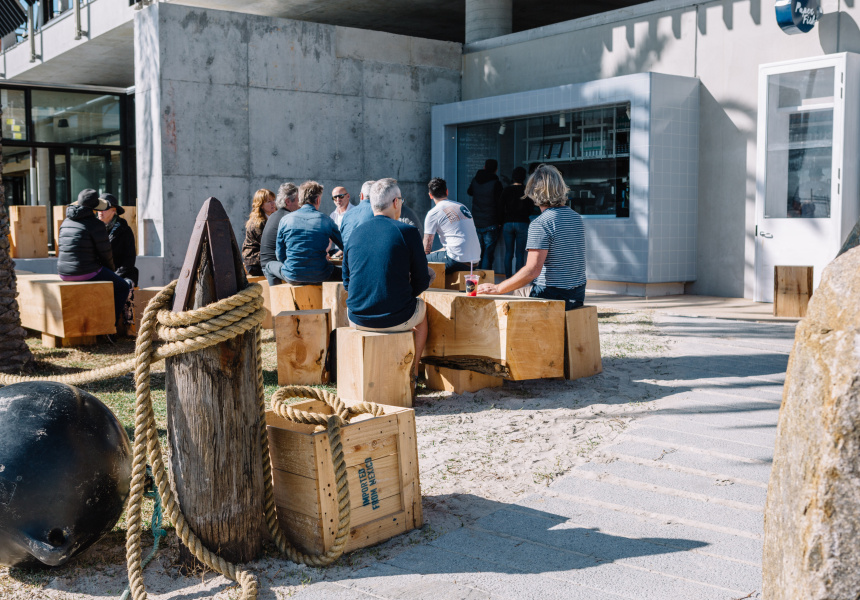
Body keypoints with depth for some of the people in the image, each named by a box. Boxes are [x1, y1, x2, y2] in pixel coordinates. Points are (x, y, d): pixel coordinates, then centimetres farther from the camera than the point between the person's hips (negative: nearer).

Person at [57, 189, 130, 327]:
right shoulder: (95, 224, -13)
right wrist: (111, 270, 12)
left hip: (64, 274, 8)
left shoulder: (66, 222, 11)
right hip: (86, 273, -8)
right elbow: (106, 253, -10)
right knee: (123, 287, 12)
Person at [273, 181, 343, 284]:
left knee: (271, 264, 30)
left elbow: (280, 255, 7)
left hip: (292, 277, 2)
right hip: (319, 277, -2)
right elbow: (345, 247, 10)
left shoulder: (285, 220, 2)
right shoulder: (325, 220, -1)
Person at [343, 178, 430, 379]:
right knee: (422, 308, 32)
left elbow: (346, 282, 13)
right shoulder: (407, 232, -7)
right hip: (396, 319, -3)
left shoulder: (356, 232, 5)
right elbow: (421, 282, -4)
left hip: (357, 319, 4)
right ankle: (412, 372, 36)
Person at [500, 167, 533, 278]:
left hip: (507, 223, 2)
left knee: (508, 253, 7)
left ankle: (508, 277, 7)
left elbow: (501, 207, 4)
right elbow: (531, 208, 1)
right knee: (520, 253, 1)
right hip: (522, 223, -2)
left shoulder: (506, 190, 2)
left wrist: (502, 223, 13)